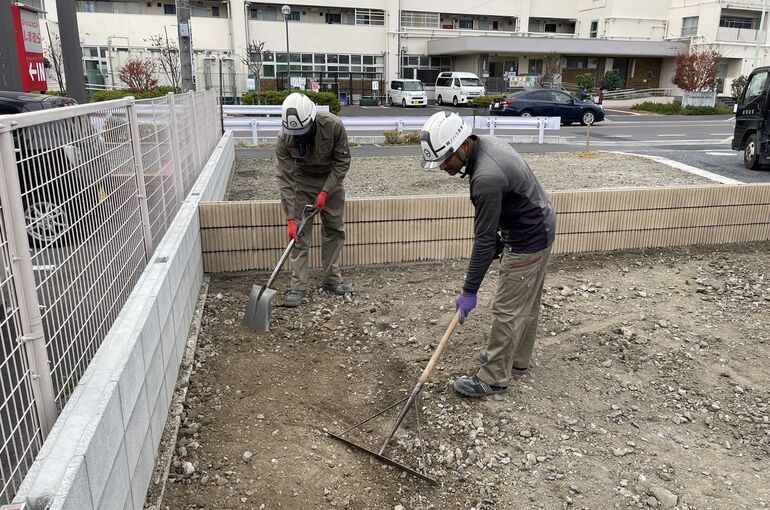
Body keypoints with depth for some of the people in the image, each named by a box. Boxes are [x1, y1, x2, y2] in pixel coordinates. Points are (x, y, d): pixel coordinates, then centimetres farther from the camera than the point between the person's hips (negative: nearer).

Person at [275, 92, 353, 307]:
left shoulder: (333, 125, -29)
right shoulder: (283, 139, -27)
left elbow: (342, 160, -17)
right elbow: (286, 181, -24)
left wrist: (325, 191, -23)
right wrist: (290, 218, -27)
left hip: (331, 178, 2)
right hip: (301, 180, -1)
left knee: (335, 229, 5)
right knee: (299, 233, -7)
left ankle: (331, 279, 18)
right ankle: (298, 287, -1)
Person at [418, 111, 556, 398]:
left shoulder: (486, 177, -32)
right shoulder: (485, 144, -2)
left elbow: (484, 240, -26)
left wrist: (469, 291, -18)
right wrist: (498, 243, 13)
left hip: (528, 240, -10)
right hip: (538, 228, 10)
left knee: (508, 309, -1)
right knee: (526, 303, 20)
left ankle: (494, 378, 12)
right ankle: (517, 360, 36)